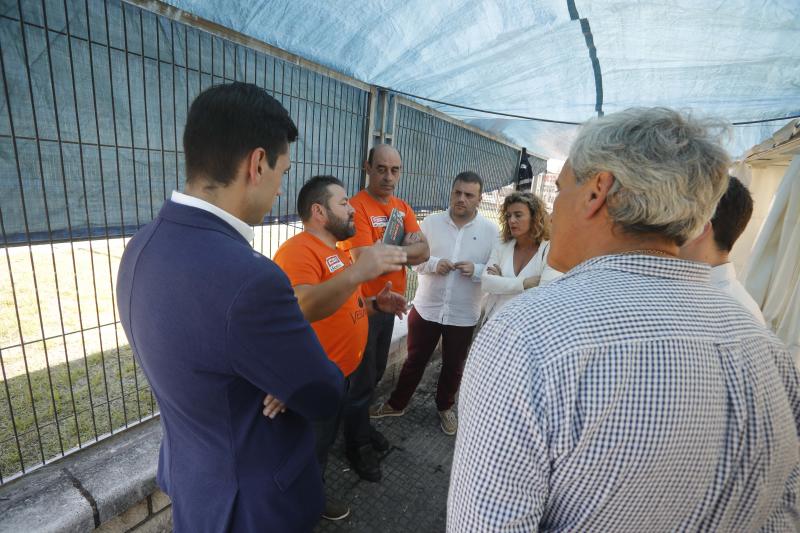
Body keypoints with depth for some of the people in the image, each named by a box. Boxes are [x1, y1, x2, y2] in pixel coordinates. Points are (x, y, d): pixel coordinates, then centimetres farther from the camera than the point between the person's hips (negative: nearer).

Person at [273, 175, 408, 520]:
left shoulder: (336, 251, 10)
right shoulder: (298, 251, -22)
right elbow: (302, 308, -40)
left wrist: (375, 304, 1)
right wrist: (357, 272, -51)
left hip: (343, 372, 9)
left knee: (325, 443, 28)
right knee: (310, 452, 16)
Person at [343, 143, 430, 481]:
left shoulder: (403, 208, 5)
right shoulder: (357, 207, -18)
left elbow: (423, 252, -5)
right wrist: (405, 249, -13)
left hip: (391, 304, 7)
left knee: (375, 374, 23)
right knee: (361, 381, 9)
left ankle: (361, 425, 46)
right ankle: (357, 445, 32)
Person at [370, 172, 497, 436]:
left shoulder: (490, 230, -5)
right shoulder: (430, 222, -4)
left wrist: (476, 270, -22)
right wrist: (433, 264, -20)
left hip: (463, 314, 0)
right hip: (426, 307, 0)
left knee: (454, 366, 19)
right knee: (414, 360, 17)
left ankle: (445, 407, 45)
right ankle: (396, 403, 39)